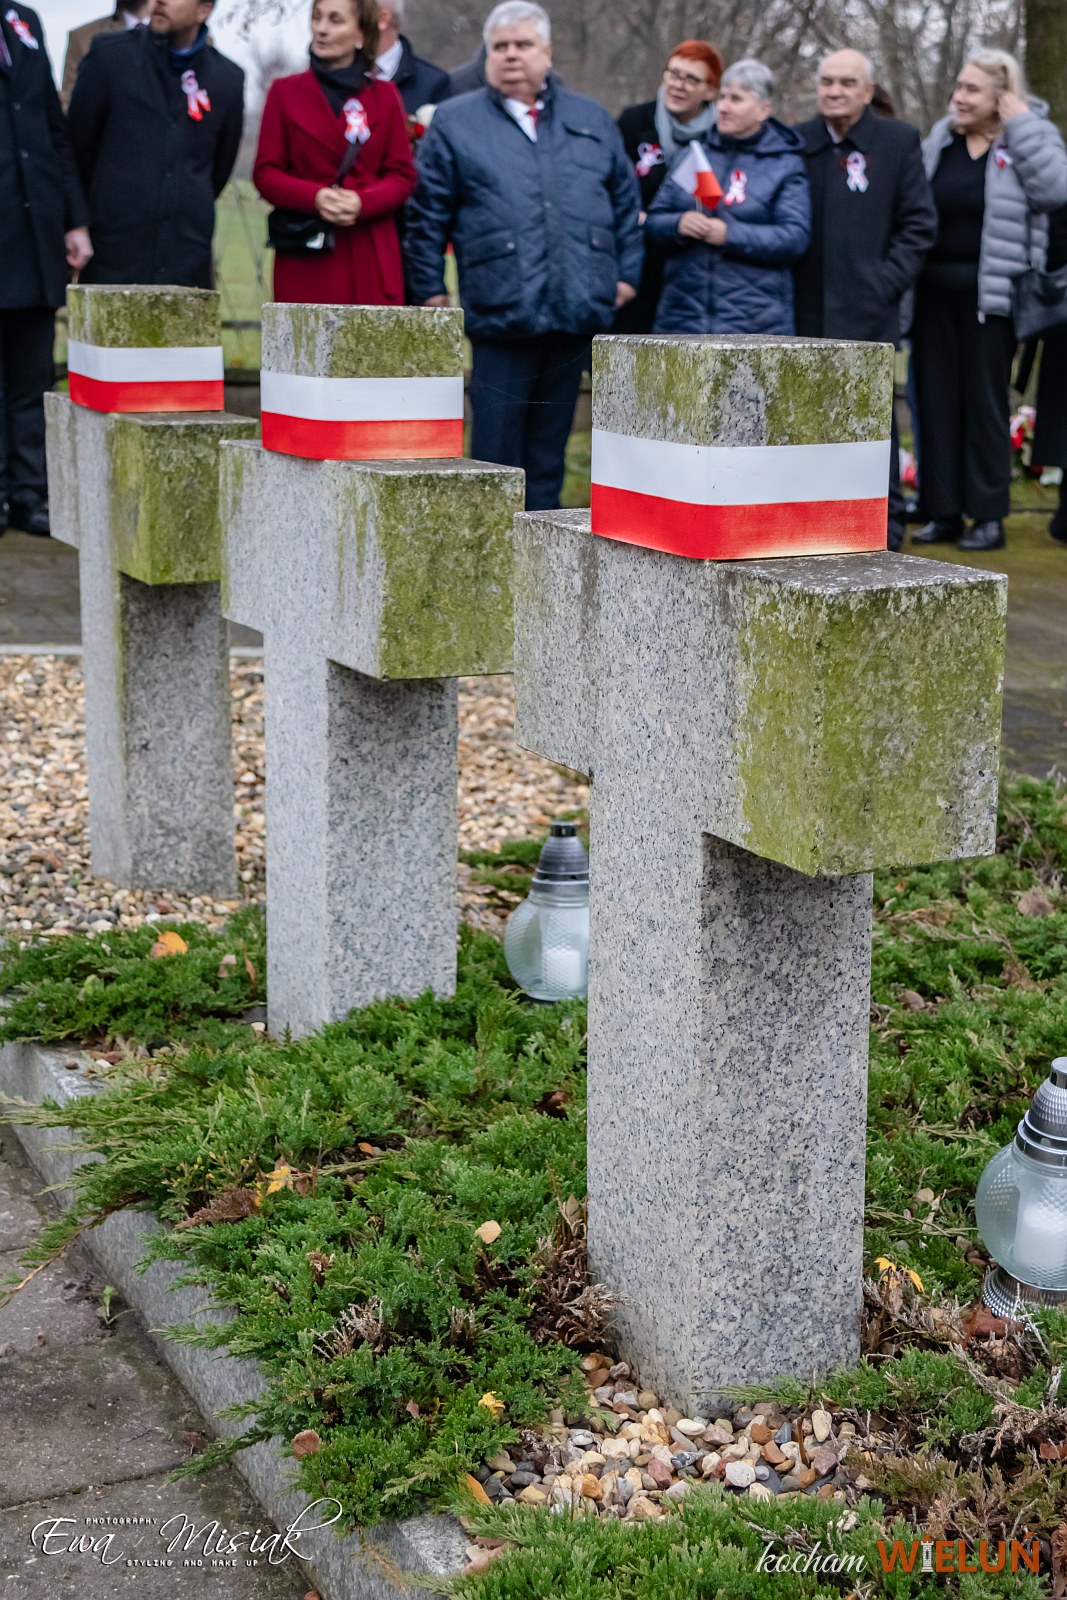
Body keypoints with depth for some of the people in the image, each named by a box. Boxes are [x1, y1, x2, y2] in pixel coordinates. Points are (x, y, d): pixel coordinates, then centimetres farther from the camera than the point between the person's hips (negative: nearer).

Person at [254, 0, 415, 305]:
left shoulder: (384, 96, 12)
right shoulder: (285, 92, 11)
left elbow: (403, 175, 7)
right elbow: (265, 173, 5)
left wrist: (362, 202, -13)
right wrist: (315, 197, -13)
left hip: (370, 254, 1)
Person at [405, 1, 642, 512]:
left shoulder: (593, 121, 16)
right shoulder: (455, 122, 7)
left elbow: (626, 202, 19)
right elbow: (427, 216, 6)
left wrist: (627, 273, 11)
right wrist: (430, 291, 2)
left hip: (579, 312, 3)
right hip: (501, 312, -3)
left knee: (549, 449, 10)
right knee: (496, 449, -2)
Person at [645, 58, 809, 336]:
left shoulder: (785, 164, 4)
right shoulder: (695, 154, 16)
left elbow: (795, 237, -7)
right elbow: (654, 220, 13)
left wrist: (731, 234, -17)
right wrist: (679, 224, -11)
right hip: (682, 314, 3)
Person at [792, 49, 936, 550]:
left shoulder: (899, 142, 3)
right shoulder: (796, 142, 10)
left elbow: (919, 223, 2)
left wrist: (887, 283, -7)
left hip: (868, 315, -3)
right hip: (807, 314, 3)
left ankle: (885, 527, 5)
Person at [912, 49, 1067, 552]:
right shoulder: (941, 140, 10)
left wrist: (1021, 124, -17)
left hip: (991, 295, -5)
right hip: (935, 289, 5)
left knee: (985, 402, 0)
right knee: (936, 400, 6)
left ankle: (989, 516, 8)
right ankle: (944, 513, 14)